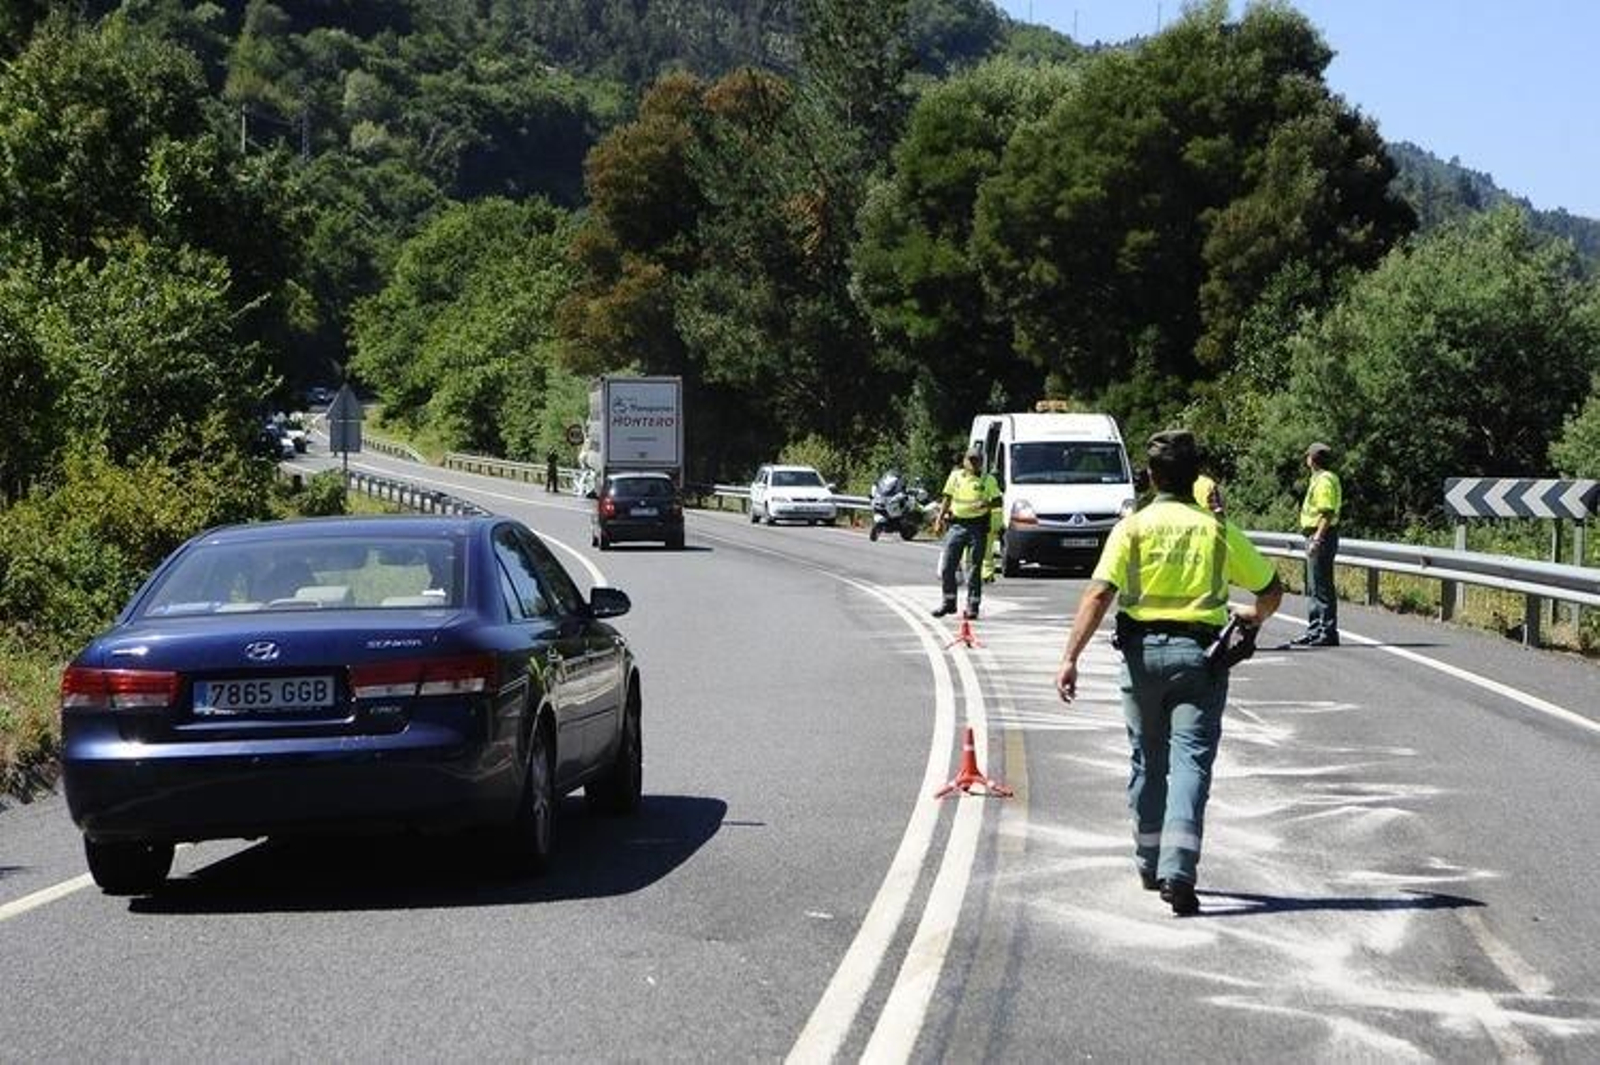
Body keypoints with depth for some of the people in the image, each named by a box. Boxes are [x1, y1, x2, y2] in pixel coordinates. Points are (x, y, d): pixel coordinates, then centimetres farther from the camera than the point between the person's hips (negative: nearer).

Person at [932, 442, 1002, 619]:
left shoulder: (988, 480, 6)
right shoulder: (955, 476, 12)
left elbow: (998, 501, 3)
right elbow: (947, 498, 15)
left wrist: (985, 504, -17)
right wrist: (941, 516, 3)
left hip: (978, 526, -2)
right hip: (956, 524, 2)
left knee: (974, 568, -1)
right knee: (947, 566, 0)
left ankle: (973, 605, 5)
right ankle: (949, 602, 13)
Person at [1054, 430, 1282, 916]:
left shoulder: (1133, 527, 0)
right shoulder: (1219, 530, 5)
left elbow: (1099, 593, -12)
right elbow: (1271, 590, 13)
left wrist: (1070, 657, -15)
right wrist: (1255, 616, 36)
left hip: (1143, 650, 1)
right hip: (1199, 652, -1)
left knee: (1148, 760, 16)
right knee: (1191, 759, -6)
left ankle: (1151, 865, 28)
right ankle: (1178, 871, -20)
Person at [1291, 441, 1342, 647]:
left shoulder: (1324, 480, -15)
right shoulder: (1319, 479, 17)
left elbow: (1327, 514, -22)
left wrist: (1317, 540, -26)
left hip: (1321, 537, -11)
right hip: (1316, 537, 11)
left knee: (1322, 587, -8)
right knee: (1314, 588, 16)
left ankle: (1328, 632, -6)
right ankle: (1315, 630, 24)